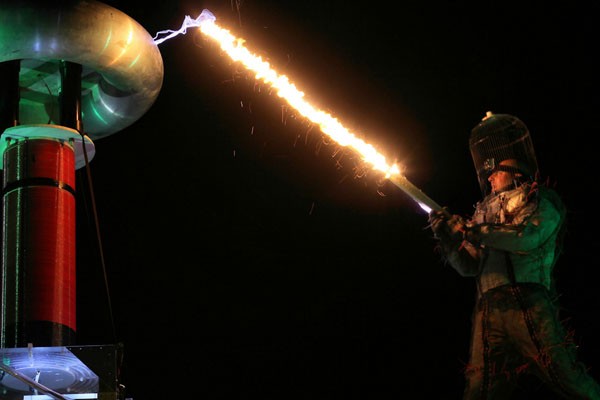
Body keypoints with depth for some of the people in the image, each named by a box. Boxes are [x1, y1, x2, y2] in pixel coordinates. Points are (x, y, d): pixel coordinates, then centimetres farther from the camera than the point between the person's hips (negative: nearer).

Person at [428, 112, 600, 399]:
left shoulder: (541, 200, 11)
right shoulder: (487, 209, 26)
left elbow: (528, 236, -10)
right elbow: (469, 266, 21)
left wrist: (472, 230, -6)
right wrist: (447, 238, 3)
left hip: (528, 303, -5)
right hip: (488, 308, 5)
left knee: (562, 372, -15)